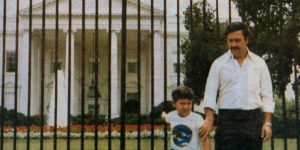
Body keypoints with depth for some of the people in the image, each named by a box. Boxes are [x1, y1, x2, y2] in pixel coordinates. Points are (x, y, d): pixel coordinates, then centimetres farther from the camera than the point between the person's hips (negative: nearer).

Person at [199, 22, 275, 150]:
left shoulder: (259, 63, 8)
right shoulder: (219, 63, 4)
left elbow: (267, 96, 8)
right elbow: (210, 93, -1)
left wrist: (267, 122, -1)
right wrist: (209, 119, -15)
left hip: (253, 120, 2)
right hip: (227, 120, -1)